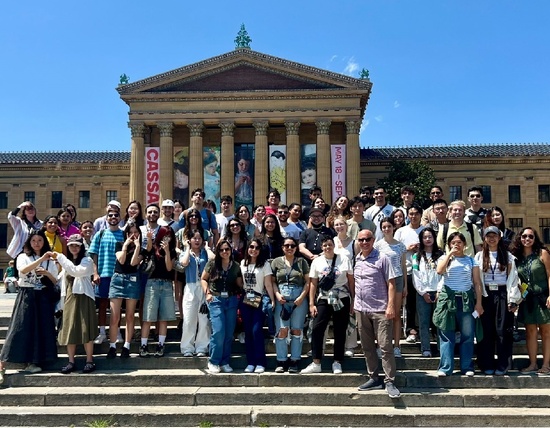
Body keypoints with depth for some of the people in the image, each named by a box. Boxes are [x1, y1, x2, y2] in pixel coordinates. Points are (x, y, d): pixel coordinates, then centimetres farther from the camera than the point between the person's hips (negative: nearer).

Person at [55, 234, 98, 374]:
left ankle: (89, 361, -1)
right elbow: (64, 281, 19)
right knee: (69, 330, 3)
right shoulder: (66, 263, 18)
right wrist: (63, 299, 10)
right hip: (69, 299, 6)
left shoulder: (87, 261, -3)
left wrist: (60, 257, -18)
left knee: (86, 330, -7)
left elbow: (76, 271, -21)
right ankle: (71, 362, 9)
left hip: (83, 298, -6)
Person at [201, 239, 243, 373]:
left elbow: (240, 284, 11)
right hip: (216, 300, -3)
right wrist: (207, 293, -4)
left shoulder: (236, 266, 7)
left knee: (229, 334, 5)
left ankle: (225, 362, 17)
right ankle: (213, 362, 1)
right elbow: (203, 279, 8)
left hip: (232, 301, 3)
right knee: (218, 331, -13)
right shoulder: (212, 264, 1)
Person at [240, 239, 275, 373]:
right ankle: (250, 362, 12)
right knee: (248, 332, 5)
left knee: (256, 331, -12)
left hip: (259, 301, -4)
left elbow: (268, 284, -6)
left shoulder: (265, 264, -2)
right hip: (245, 301, 4)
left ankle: (260, 362, -3)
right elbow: (240, 282, 13)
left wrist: (272, 300, -13)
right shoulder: (243, 263, 11)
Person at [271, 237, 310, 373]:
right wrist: (277, 294, -7)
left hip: (299, 299, 0)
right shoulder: (276, 262, 10)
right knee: (282, 330, -5)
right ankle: (281, 361, 4)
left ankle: (294, 361, 8)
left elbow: (307, 282, 5)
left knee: (296, 330, 1)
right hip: (281, 299, 0)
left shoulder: (301, 262, 8)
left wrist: (301, 297, -7)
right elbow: (272, 281, 8)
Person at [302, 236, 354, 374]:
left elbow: (351, 281, 4)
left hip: (342, 300, -1)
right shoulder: (317, 262, 5)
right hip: (323, 300, 1)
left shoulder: (344, 259, 2)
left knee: (340, 332, 3)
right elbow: (313, 284, 5)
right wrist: (311, 304, 0)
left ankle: (337, 363, 15)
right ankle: (316, 363, -2)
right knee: (317, 329, -9)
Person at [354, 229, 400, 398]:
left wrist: (391, 306, -16)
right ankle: (374, 378, 23)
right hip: (361, 309, 6)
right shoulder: (356, 260, 11)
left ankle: (390, 382, 2)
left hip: (380, 310, -6)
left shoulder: (382, 259, -5)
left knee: (385, 346, -5)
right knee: (367, 347, 12)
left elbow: (391, 283, -8)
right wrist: (354, 302, 12)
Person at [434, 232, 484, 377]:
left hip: (466, 299, 1)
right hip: (447, 298, -1)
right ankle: (445, 367, 3)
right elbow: (439, 270, -14)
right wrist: (450, 253, -11)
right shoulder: (445, 258, 9)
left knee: (467, 335, 2)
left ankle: (467, 367, 11)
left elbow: (477, 283, 7)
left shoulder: (471, 260, 10)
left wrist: (479, 303, -1)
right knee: (446, 335, -1)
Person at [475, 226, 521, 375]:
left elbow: (513, 278, 2)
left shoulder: (508, 256, 7)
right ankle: (487, 364, 9)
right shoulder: (479, 256, 8)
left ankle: (503, 365, 6)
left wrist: (513, 300, -5)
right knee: (486, 330, 2)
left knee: (503, 330, -1)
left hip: (502, 294, -1)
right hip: (485, 295, 1)